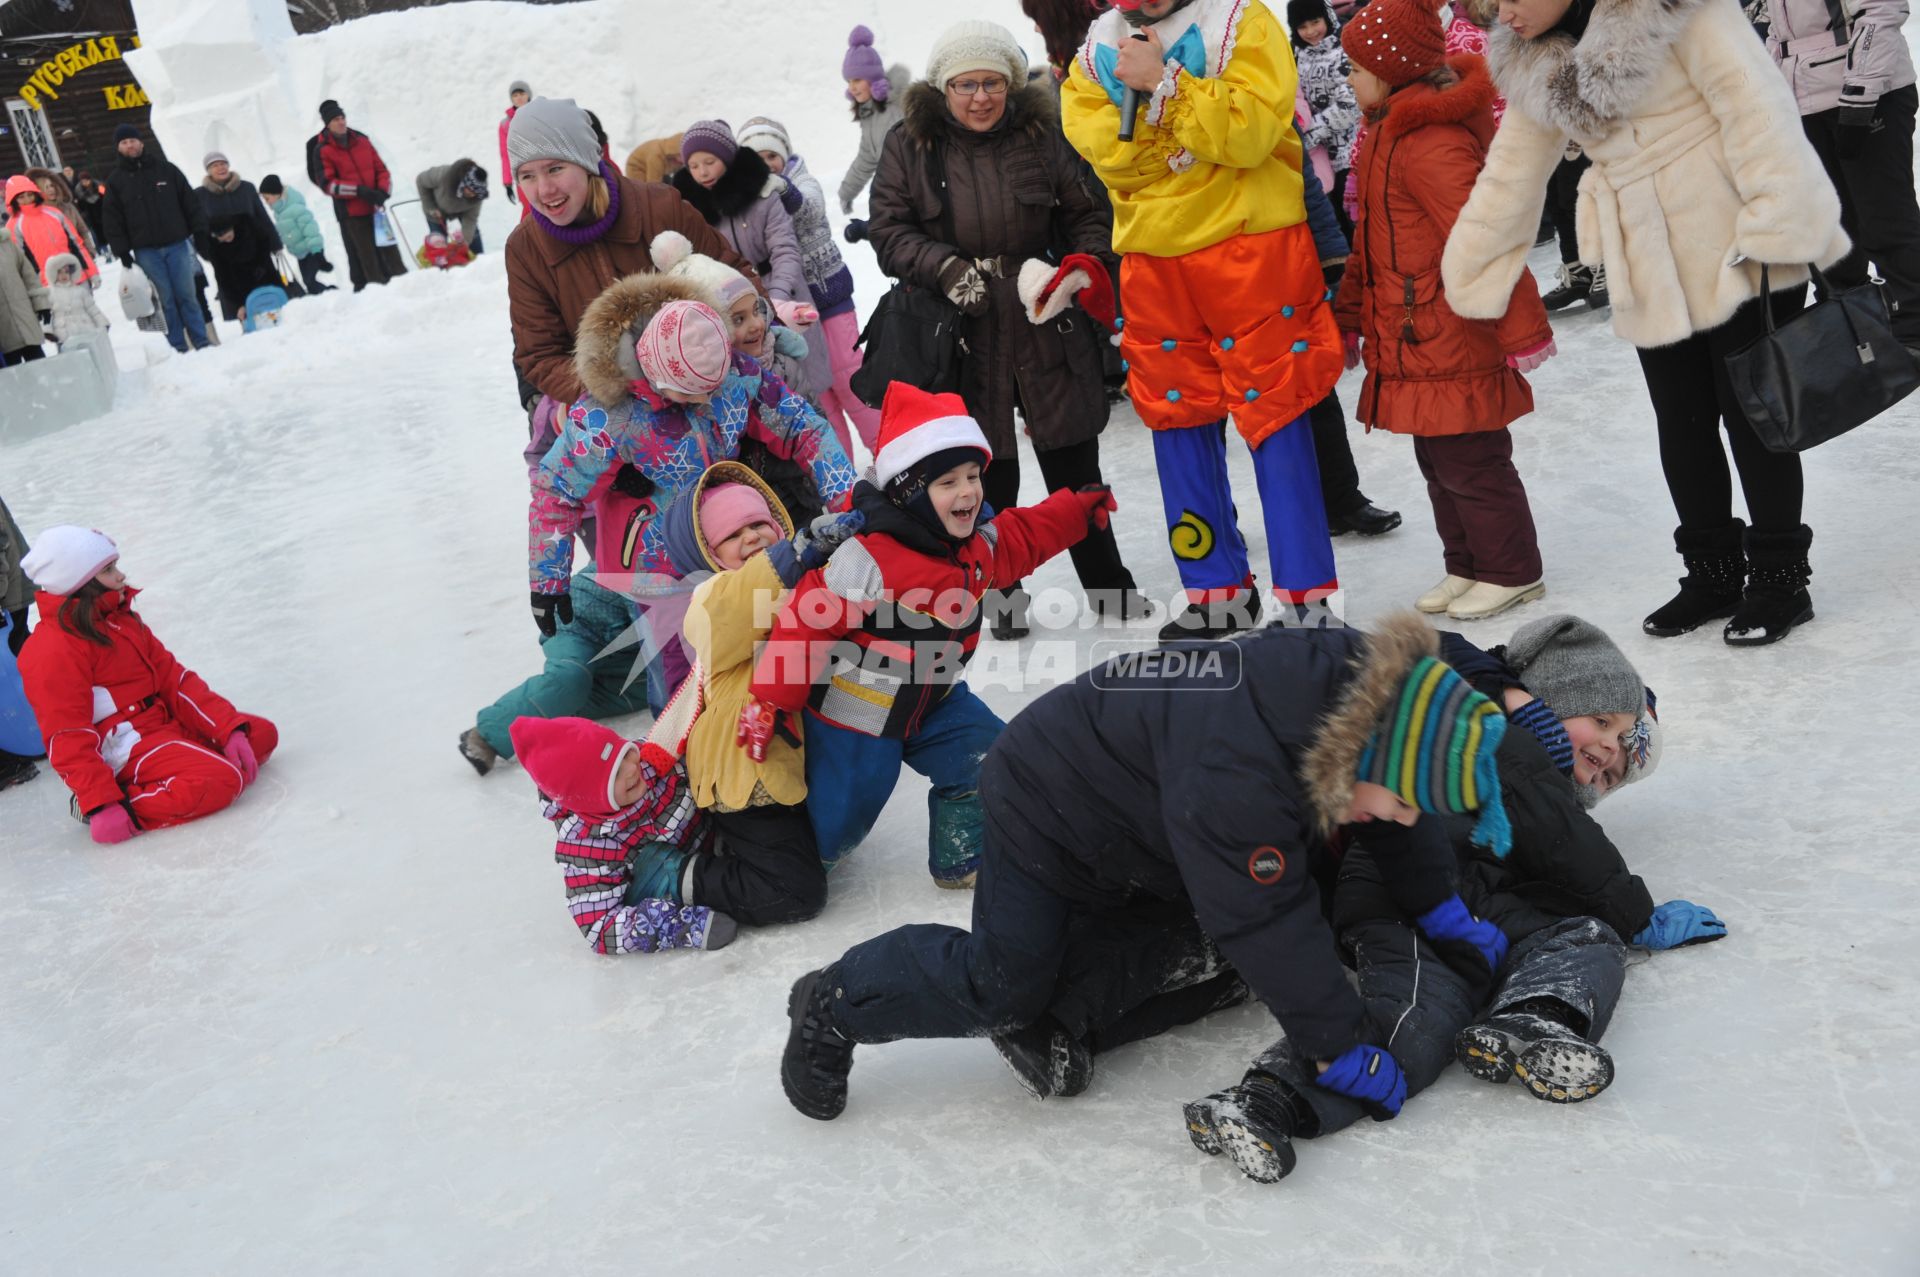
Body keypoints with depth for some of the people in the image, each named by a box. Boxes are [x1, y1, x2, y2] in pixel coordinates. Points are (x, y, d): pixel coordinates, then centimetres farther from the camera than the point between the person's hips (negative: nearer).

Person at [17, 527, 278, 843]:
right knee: (219, 781, -29)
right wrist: (101, 805, -27)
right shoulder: (54, 651, -16)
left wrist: (231, 729, -3)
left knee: (262, 734, 7)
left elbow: (173, 679, 8)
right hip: (124, 750, -10)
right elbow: (68, 740, -20)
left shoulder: (122, 620, 13)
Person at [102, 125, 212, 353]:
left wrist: (199, 230, 2)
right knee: (166, 300, -2)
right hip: (146, 251, 0)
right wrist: (122, 251, -2)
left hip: (177, 244, 0)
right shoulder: (115, 181, 7)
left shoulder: (165, 170, 8)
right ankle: (179, 347, 2)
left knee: (187, 295, 1)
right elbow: (112, 219, 5)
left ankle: (201, 342, 6)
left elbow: (190, 202, 9)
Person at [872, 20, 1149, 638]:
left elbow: (1088, 213, 9)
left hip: (1048, 322, 1)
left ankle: (1106, 581, 23)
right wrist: (947, 269, -17)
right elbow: (888, 230, -3)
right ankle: (1003, 592, 22)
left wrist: (1088, 264, -10)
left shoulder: (1041, 136, 2)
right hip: (964, 332, -1)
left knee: (1074, 460, 8)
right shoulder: (908, 145, -1)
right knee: (987, 470, 4)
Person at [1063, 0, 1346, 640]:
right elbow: (1110, 156, -4)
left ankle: (1306, 598, 3)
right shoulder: (1097, 51, 10)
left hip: (1251, 248, -5)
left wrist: (1163, 80, -18)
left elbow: (1249, 131, -17)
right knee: (1177, 418, 8)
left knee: (1275, 413, -4)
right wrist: (1143, 91, -17)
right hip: (1154, 262, 5)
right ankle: (1216, 593, 20)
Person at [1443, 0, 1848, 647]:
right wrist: (1465, 281, 15)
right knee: (1682, 427, 10)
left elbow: (1756, 112, -15)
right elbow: (1507, 177, 13)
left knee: (1754, 415, 3)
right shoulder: (1533, 65, 6)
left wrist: (1778, 231, -21)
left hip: (1739, 254, -5)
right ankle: (1713, 574, 27)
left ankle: (1781, 577, 17)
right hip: (1652, 277, 6)